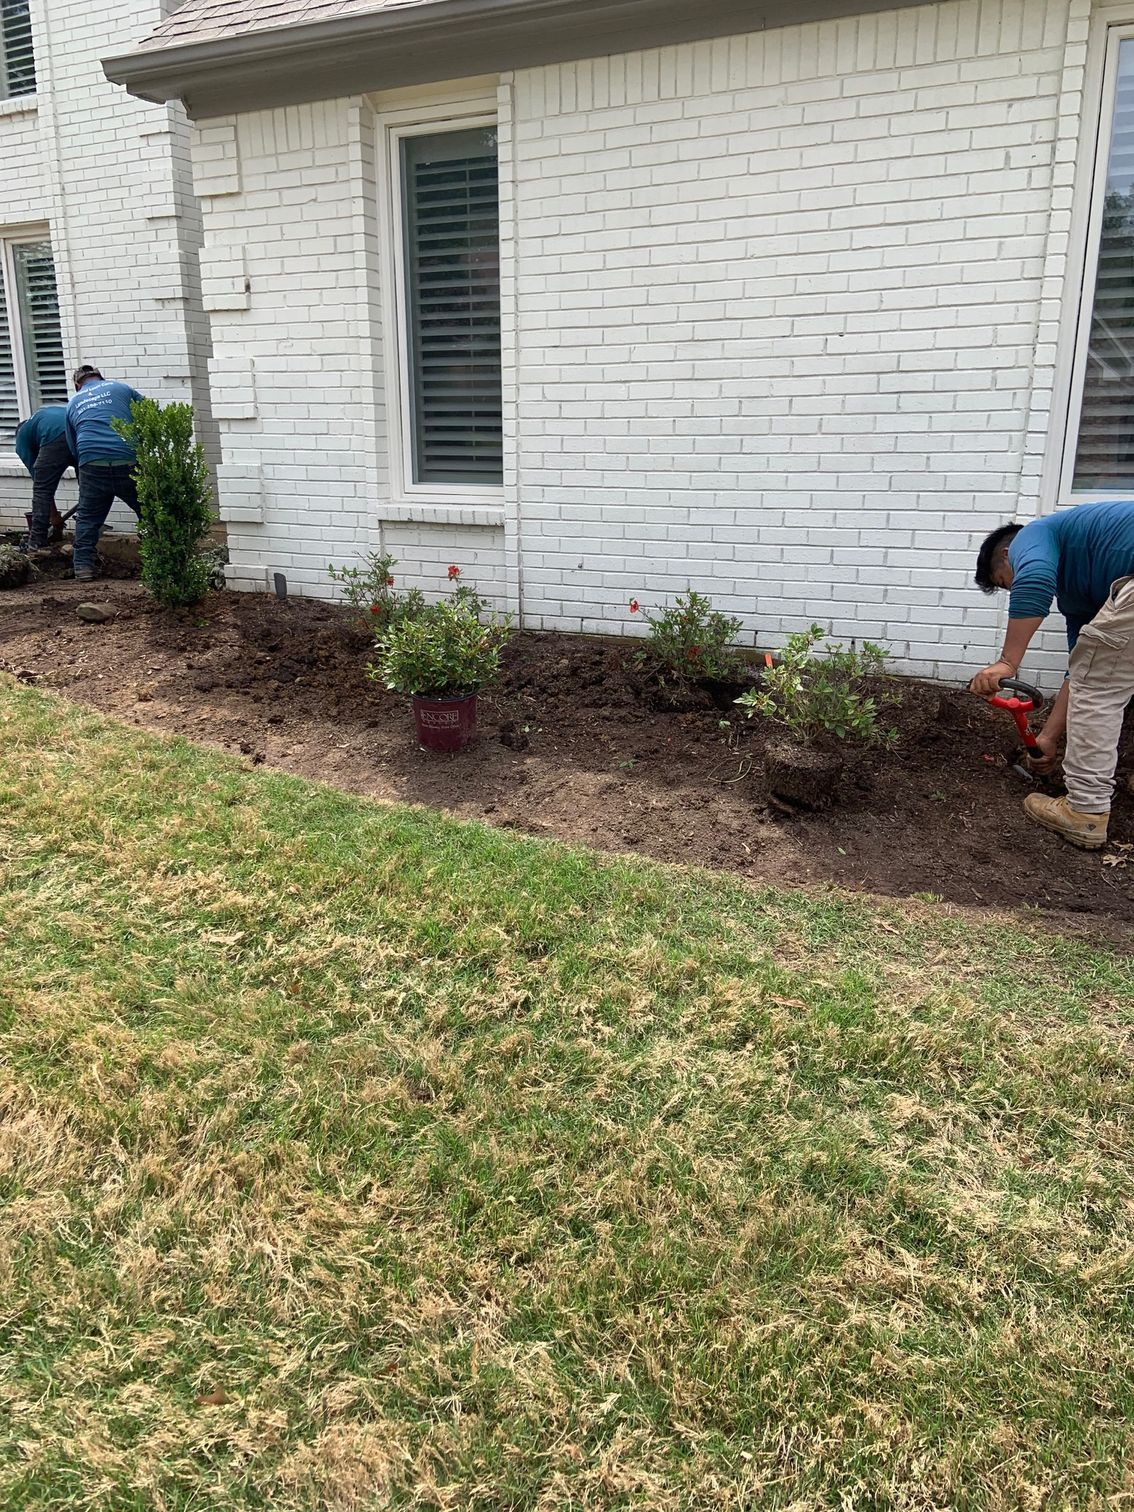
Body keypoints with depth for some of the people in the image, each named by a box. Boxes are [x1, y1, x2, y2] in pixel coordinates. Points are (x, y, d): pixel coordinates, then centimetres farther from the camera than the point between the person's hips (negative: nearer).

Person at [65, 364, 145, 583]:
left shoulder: (73, 403, 23)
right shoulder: (121, 389, 16)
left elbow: (73, 446, 25)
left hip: (91, 466, 2)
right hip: (128, 464, -2)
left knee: (87, 518, 14)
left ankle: (83, 566, 10)